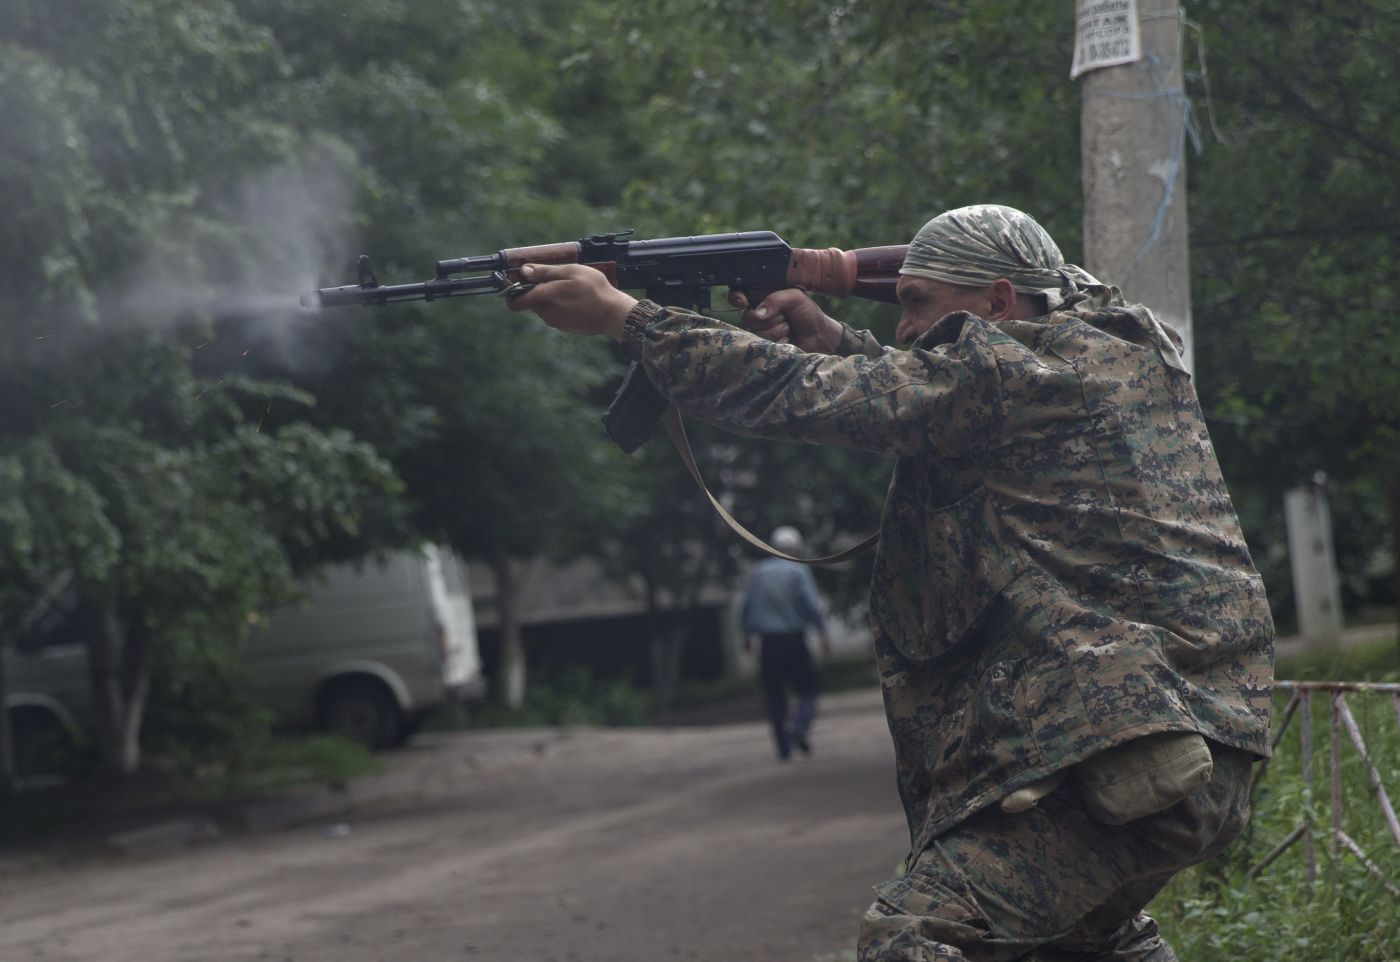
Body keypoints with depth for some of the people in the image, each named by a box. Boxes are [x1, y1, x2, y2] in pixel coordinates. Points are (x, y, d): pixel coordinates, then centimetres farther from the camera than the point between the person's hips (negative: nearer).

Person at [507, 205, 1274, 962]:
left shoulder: (1012, 368, -7)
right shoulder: (1122, 354, 19)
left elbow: (806, 397, -8)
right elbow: (923, 401, 31)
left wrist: (619, 316, -2)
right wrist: (833, 342, 17)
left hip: (1131, 753, -10)